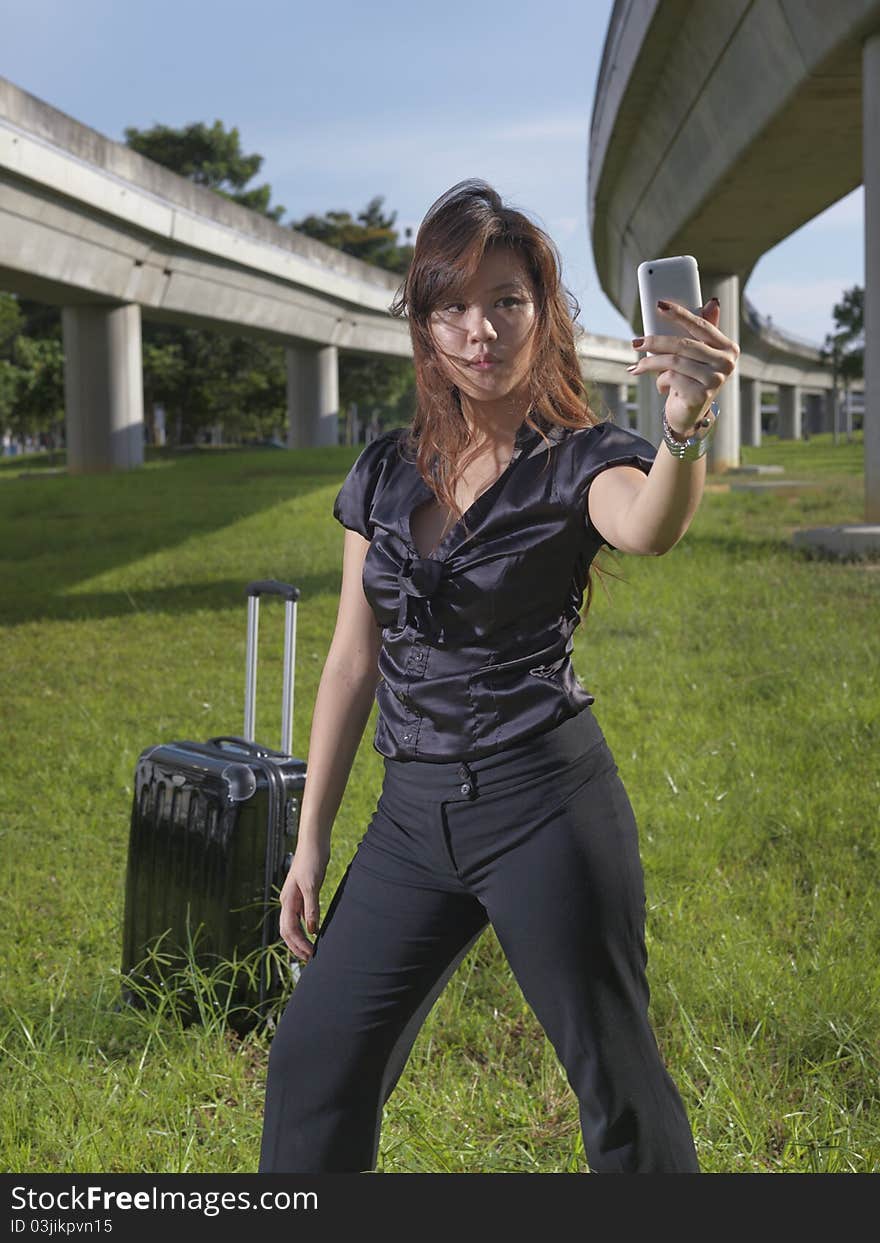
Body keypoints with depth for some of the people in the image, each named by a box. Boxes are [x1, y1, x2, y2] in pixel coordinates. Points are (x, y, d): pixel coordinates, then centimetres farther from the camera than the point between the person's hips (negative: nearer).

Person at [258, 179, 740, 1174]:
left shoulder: (580, 460, -5)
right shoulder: (385, 472, 9)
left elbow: (650, 530, -30)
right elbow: (354, 659, 12)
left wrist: (686, 424, -52)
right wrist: (311, 840, 11)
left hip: (544, 801, -5)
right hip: (412, 815, 5)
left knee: (616, 1084, 1)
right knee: (313, 1063, 9)